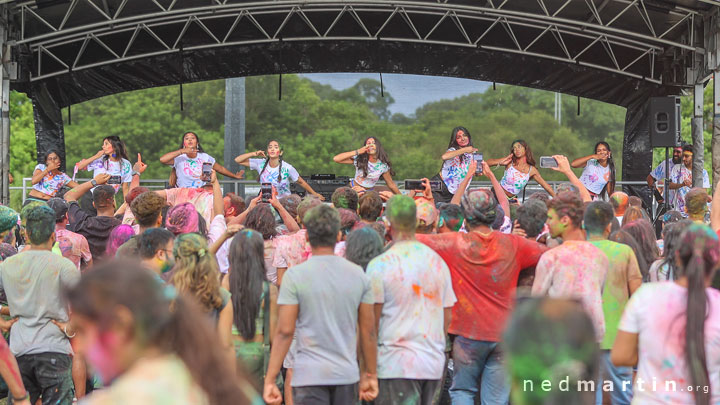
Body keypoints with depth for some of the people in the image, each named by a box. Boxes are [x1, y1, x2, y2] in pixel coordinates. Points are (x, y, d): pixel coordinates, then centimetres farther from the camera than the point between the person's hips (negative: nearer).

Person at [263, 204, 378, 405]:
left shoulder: (295, 275, -7)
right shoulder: (358, 274, 3)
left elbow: (284, 332, -10)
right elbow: (368, 332, 5)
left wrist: (270, 380, -6)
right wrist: (370, 374, 15)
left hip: (310, 375, -4)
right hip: (347, 374, 4)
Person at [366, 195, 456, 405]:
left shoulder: (380, 264, -8)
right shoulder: (438, 262, 9)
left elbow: (371, 320, -6)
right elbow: (447, 316, 13)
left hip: (396, 364, -5)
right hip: (433, 363, 5)